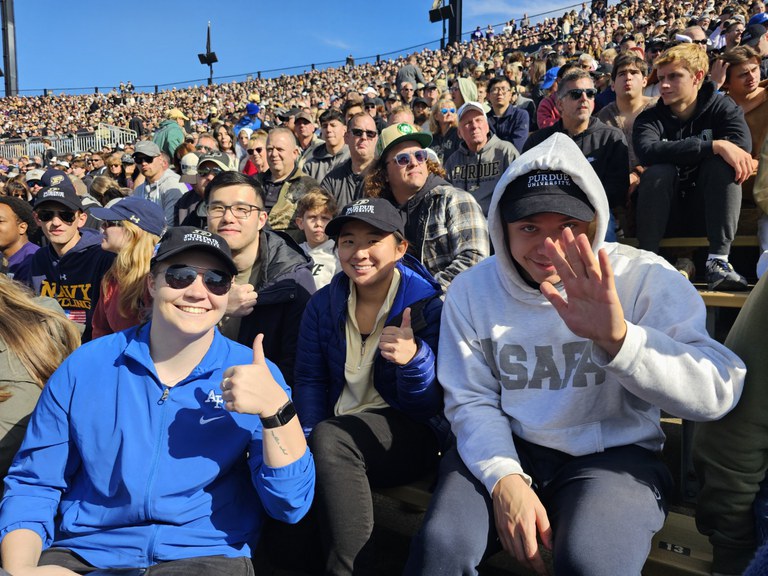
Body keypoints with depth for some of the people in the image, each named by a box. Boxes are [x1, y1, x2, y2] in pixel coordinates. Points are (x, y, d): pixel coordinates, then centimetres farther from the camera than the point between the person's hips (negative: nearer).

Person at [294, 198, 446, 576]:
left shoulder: (427, 304, -11)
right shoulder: (323, 303, 2)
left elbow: (429, 406, -12)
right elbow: (309, 380, 3)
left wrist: (415, 359, -34)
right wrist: (311, 441, -14)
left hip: (409, 436, -4)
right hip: (337, 436, 5)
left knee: (330, 436, -32)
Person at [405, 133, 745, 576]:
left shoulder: (644, 278, -10)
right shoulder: (472, 290, -3)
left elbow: (719, 392, -20)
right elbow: (471, 400, -1)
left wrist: (618, 337, -36)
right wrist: (505, 477, -18)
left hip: (616, 455, 0)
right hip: (508, 448, 1)